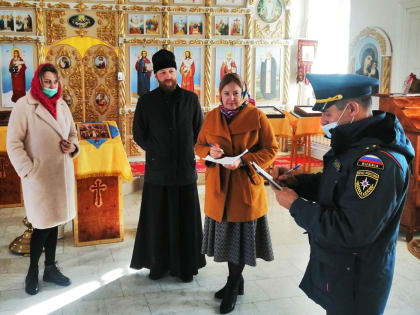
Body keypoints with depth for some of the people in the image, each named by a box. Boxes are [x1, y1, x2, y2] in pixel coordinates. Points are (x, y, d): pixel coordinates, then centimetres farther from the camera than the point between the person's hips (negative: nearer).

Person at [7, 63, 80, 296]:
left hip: (61, 173, 5)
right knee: (43, 224, 2)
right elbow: (13, 143, -10)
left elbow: (72, 133, 19)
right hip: (39, 176, -5)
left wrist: (73, 146, -3)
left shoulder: (62, 105, 8)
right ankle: (32, 271, 22)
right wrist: (28, 171, -17)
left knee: (54, 221, 13)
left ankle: (50, 268, 27)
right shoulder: (24, 106, -10)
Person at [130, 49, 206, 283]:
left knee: (186, 219, 7)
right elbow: (139, 135, 7)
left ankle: (185, 265, 21)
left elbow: (199, 130, 10)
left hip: (185, 169, 1)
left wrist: (186, 150, 5)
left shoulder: (191, 99, 1)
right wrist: (157, 151, 6)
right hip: (157, 171, 0)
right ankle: (158, 264, 23)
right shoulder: (146, 101, 0)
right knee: (157, 220, 8)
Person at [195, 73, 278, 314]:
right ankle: (236, 281, 34)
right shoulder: (212, 117, 3)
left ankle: (233, 287, 24)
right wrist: (210, 151, -13)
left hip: (245, 185, -4)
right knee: (227, 236, 15)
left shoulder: (256, 116, -9)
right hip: (219, 186, 4)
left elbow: (271, 150, -8)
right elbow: (199, 145, 11)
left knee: (240, 237, 6)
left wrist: (243, 161, -21)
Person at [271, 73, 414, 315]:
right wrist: (295, 181, -1)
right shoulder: (355, 143, 3)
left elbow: (351, 231, -33)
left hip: (354, 280, -9)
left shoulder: (379, 160, -30)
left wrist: (296, 206, -23)